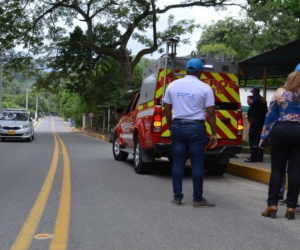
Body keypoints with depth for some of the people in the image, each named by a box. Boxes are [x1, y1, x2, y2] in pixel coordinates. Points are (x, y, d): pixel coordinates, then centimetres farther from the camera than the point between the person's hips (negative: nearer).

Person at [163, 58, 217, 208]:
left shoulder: (173, 85, 6)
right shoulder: (205, 88, -5)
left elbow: (167, 108, 10)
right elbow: (210, 113, -6)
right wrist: (214, 134, 0)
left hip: (177, 126, 4)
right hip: (196, 128, -3)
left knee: (178, 163, 9)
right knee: (197, 164, 2)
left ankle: (177, 197, 12)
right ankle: (198, 199, 6)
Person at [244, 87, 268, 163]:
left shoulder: (255, 99, -10)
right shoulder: (263, 100, 16)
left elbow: (251, 109, -17)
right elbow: (266, 110, 17)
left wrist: (249, 117, -5)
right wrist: (263, 118, 16)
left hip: (255, 121, -8)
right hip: (262, 122, 8)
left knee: (253, 139, -7)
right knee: (259, 139, 13)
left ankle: (253, 157, -12)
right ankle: (260, 157, 17)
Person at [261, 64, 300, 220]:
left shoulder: (280, 92, 2)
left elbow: (270, 115, 2)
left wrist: (264, 135, 7)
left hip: (280, 132, 0)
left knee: (277, 169, 5)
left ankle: (272, 205, 3)